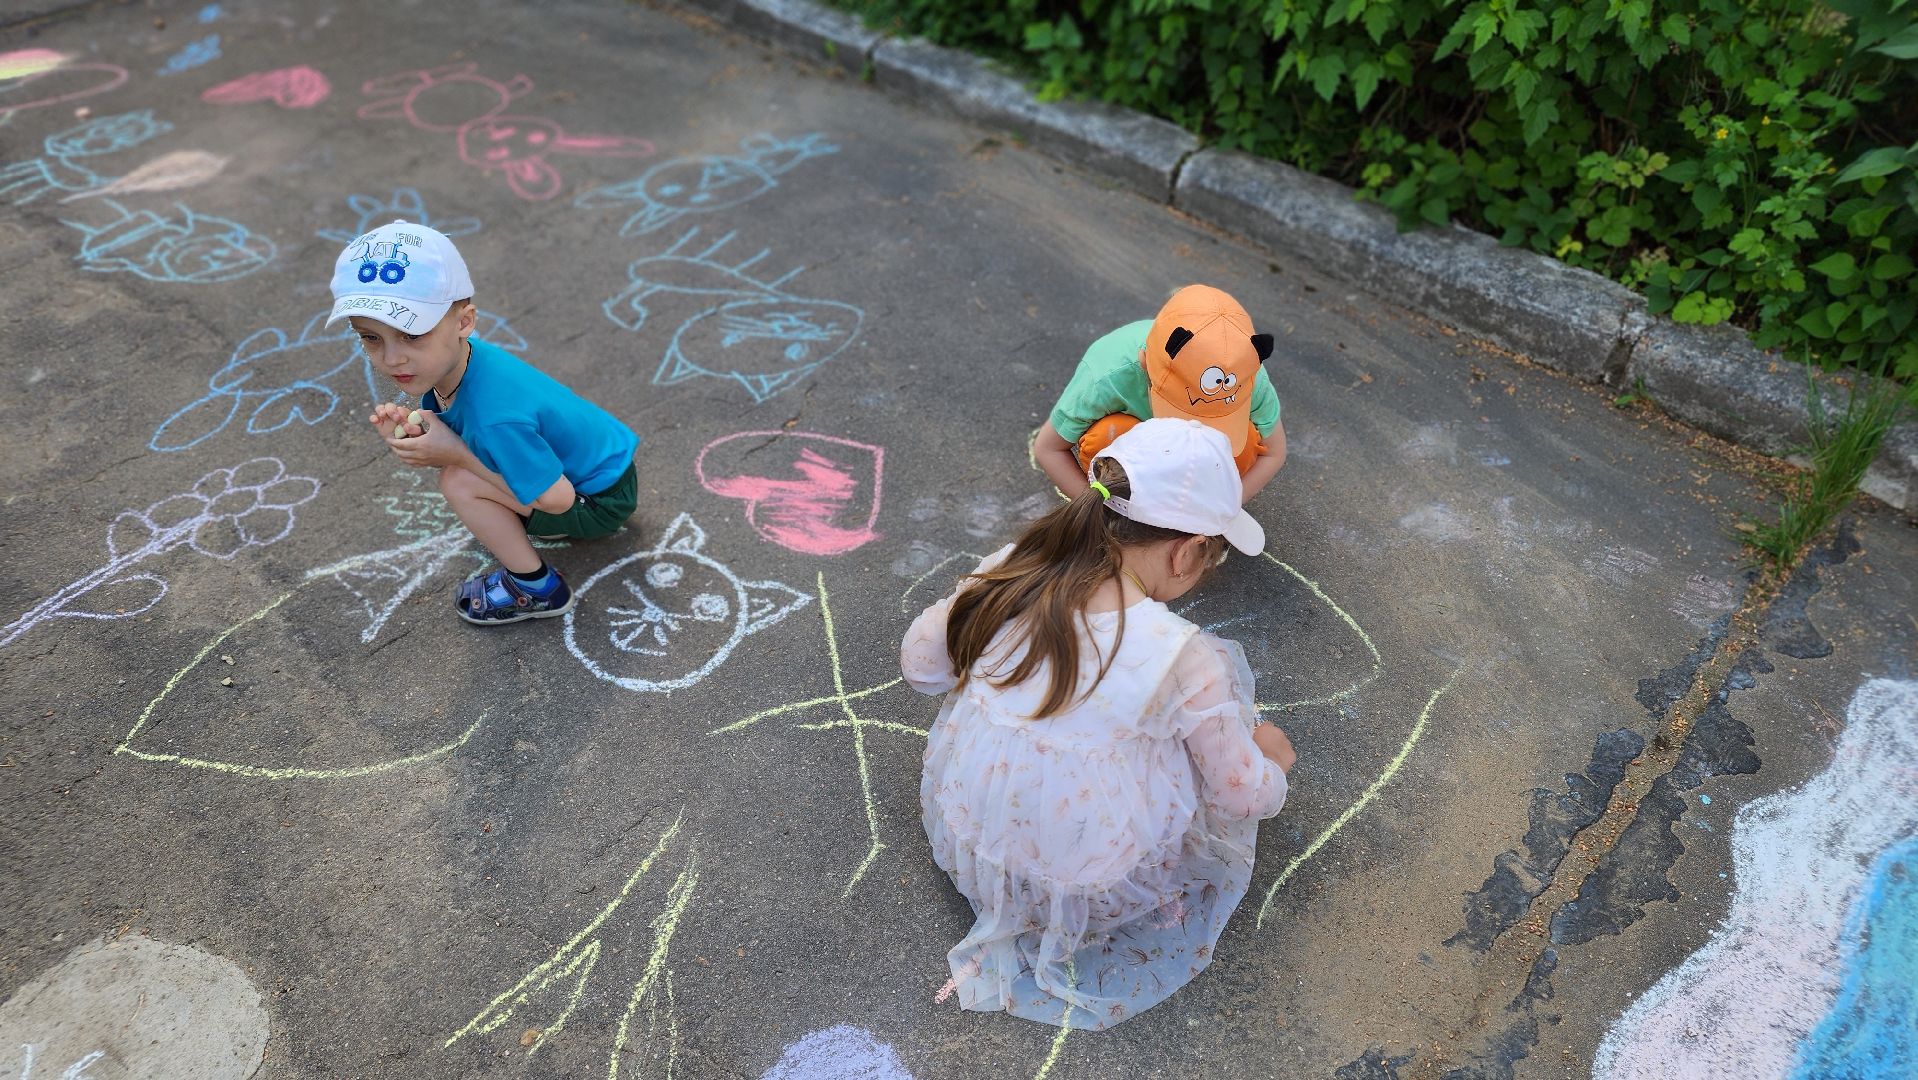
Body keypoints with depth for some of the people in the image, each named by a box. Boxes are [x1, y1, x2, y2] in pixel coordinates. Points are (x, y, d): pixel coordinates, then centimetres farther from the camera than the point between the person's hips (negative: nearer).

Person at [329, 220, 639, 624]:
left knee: (459, 483, -19)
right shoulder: (452, 362, -11)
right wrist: (412, 433, -23)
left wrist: (455, 455, -25)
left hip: (602, 501, -9)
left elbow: (558, 499, -28)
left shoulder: (496, 415, -36)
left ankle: (535, 589, 0)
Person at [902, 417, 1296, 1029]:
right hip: (1086, 893, -4)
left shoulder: (1009, 572, -15)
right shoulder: (1184, 658, -26)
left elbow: (919, 664, 2)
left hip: (963, 843, 4)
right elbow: (1247, 795, -9)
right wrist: (1272, 757, 13)